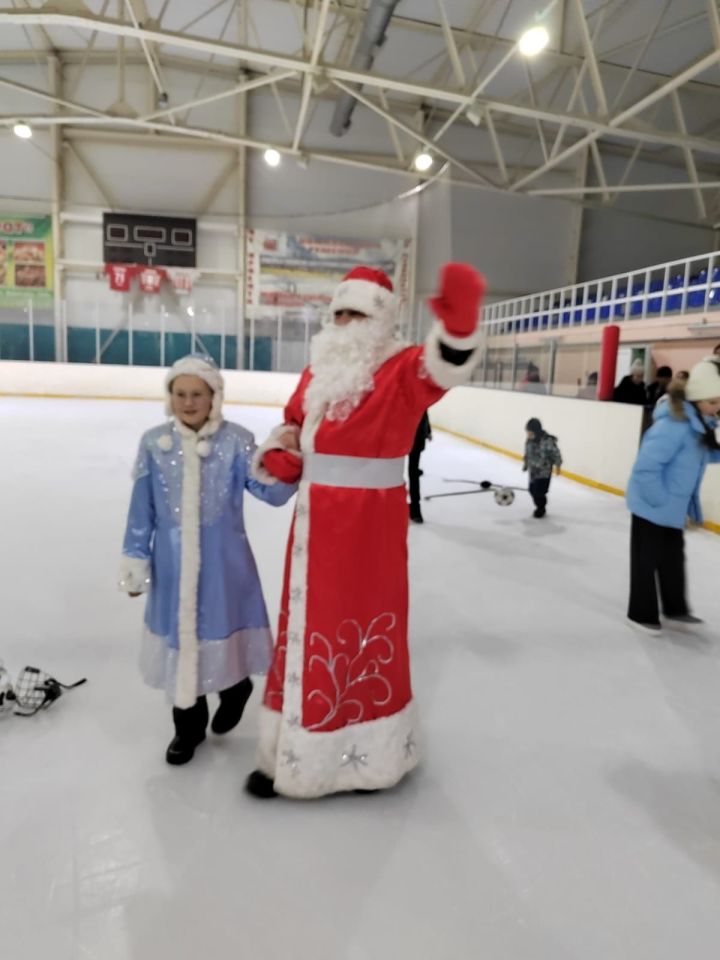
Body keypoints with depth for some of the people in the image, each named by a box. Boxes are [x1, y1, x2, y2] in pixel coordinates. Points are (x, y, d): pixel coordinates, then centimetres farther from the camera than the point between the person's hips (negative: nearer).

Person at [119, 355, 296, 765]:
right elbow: (142, 509, 4)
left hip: (223, 562, -2)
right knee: (179, 633, 13)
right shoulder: (154, 443, -1)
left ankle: (236, 688, 47)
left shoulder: (236, 440, -8)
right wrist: (135, 559, 5)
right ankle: (189, 724, 35)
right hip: (173, 564, 2)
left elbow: (271, 491, -14)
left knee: (222, 627, 12)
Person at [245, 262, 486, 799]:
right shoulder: (317, 372, 9)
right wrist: (278, 454, 0)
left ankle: (372, 752, 31)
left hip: (372, 528, -6)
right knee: (306, 630, 16)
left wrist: (459, 320, -52)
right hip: (315, 524, 7)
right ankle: (292, 752, 37)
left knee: (367, 631, 7)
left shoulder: (401, 371, -10)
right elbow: (293, 424, 21)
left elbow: (443, 367, -32)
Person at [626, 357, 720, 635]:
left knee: (673, 556, 21)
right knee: (647, 560, 7)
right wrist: (660, 500, -22)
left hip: (673, 506, 9)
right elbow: (646, 466, -31)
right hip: (652, 505, -9)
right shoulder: (675, 424, -29)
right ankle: (641, 614, 23)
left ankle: (675, 609, 38)